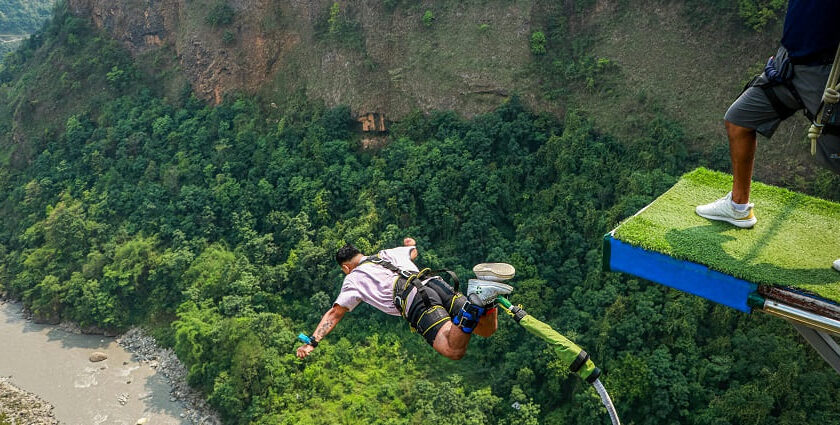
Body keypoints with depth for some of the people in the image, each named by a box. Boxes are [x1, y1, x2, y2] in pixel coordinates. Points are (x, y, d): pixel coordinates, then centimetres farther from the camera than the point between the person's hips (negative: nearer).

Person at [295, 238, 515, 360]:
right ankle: (485, 295, -24)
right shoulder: (388, 253, 35)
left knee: (455, 351, -19)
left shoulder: (353, 279, 20)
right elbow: (413, 251, 57)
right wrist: (411, 242, 82)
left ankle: (475, 301, -42)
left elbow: (334, 314, 16)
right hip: (436, 283, 6)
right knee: (487, 330, 7)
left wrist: (311, 341, 22)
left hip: (415, 301, -6)